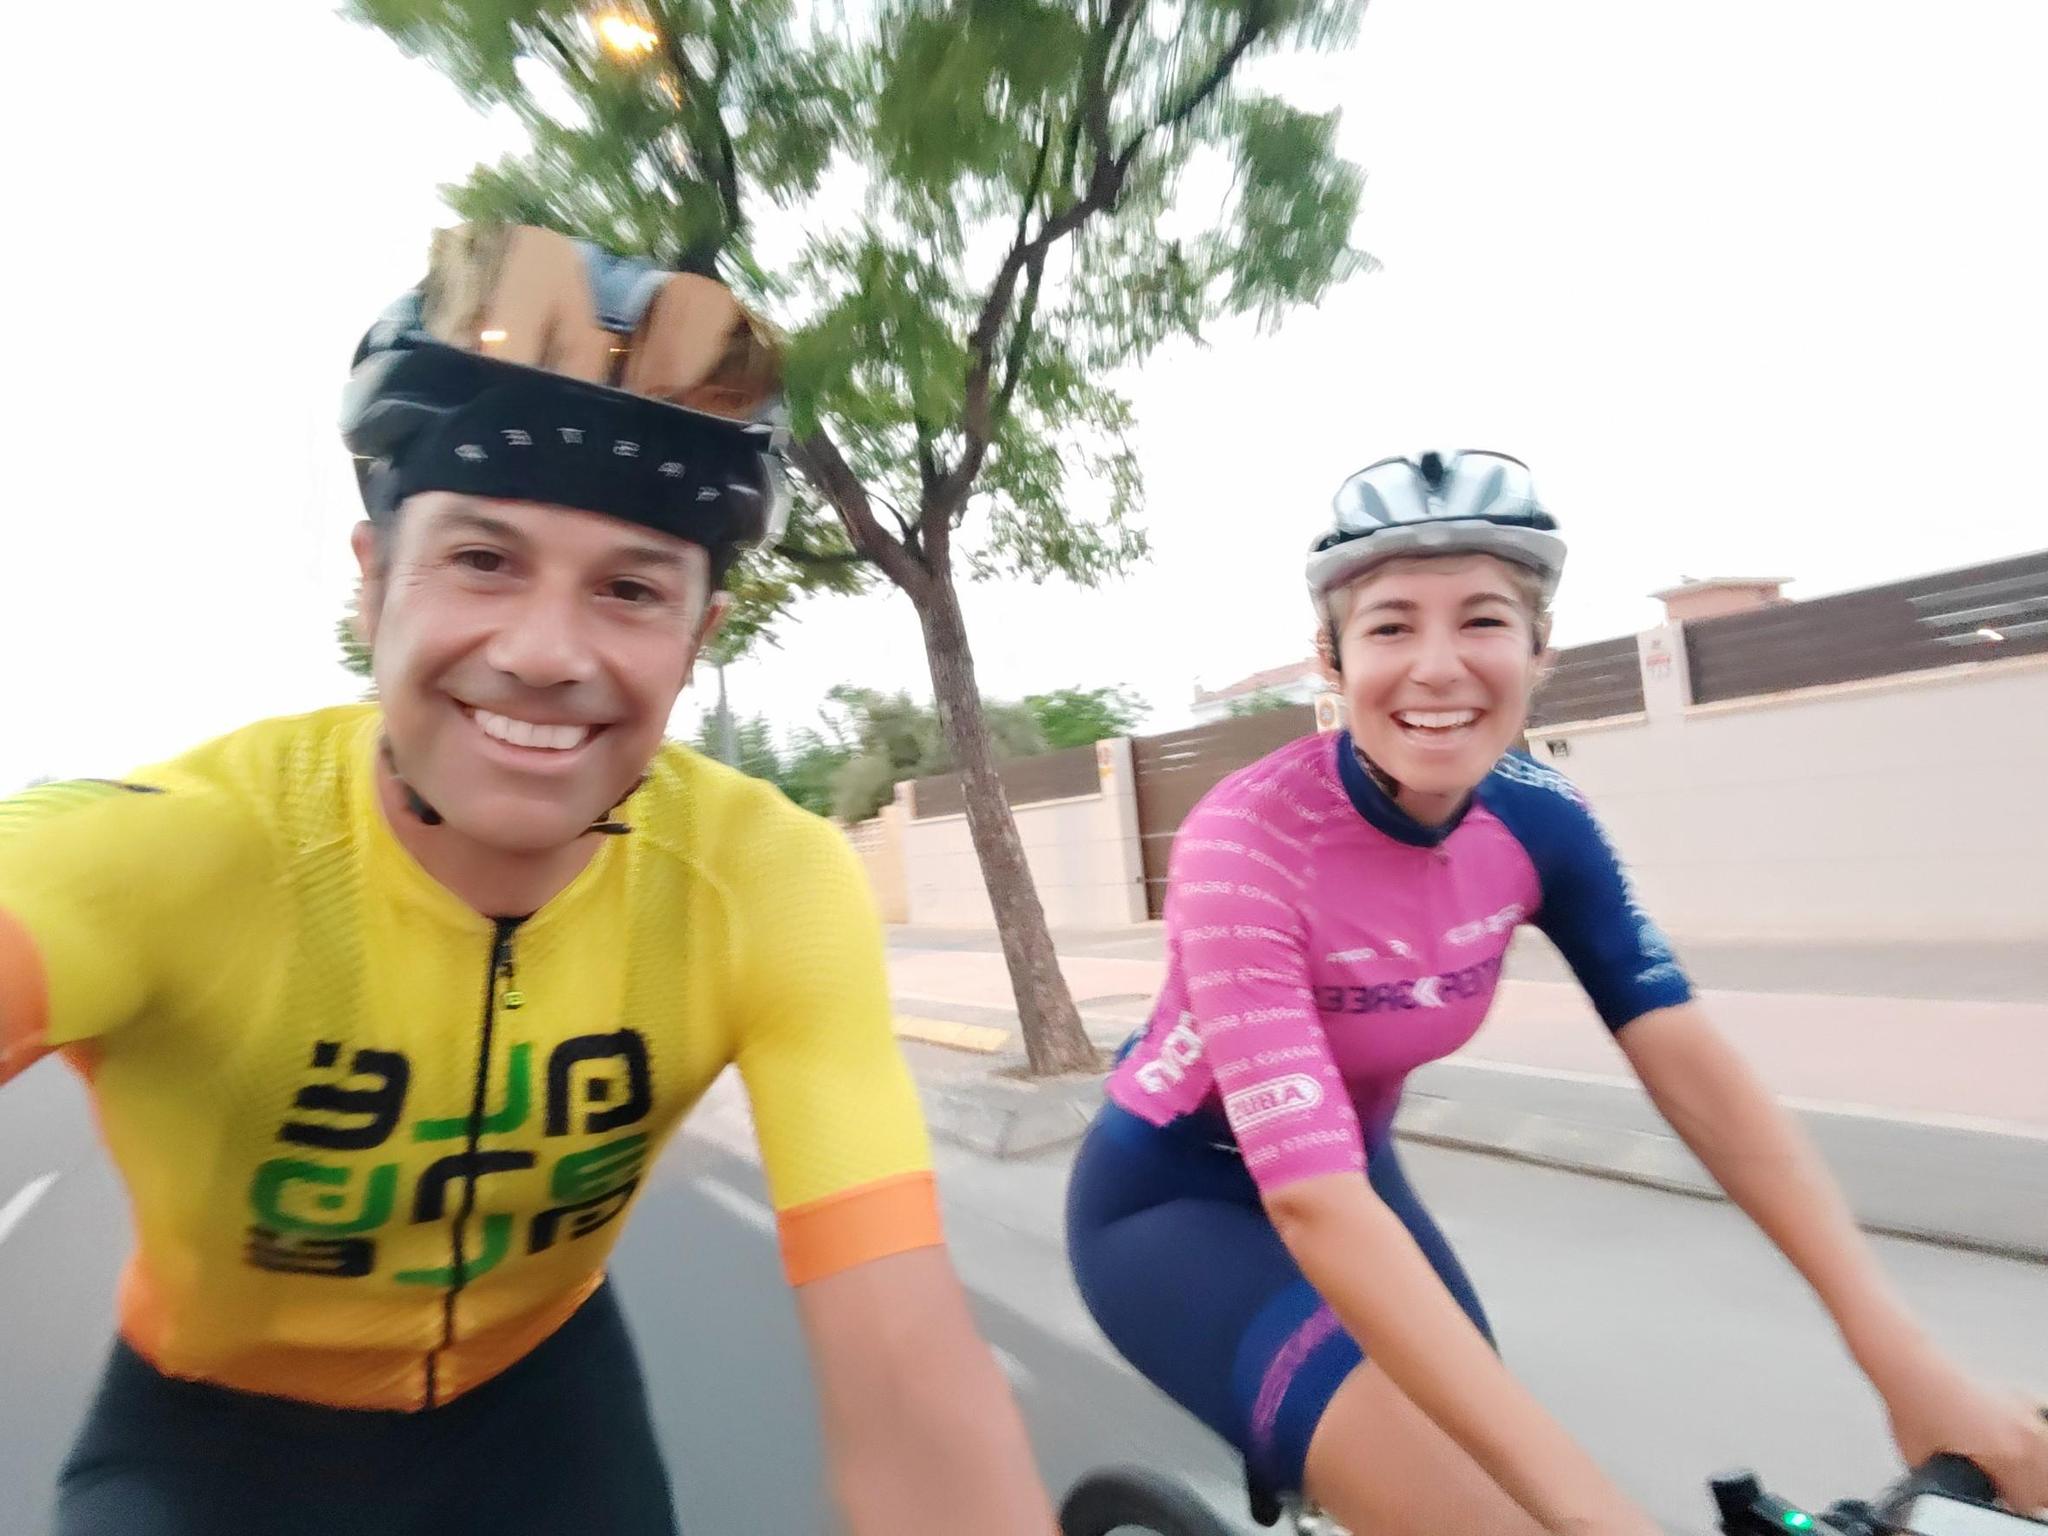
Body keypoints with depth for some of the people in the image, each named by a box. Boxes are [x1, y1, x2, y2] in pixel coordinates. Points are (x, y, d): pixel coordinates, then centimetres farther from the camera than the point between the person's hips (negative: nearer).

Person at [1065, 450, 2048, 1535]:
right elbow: (1312, 1204, -37)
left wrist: (1902, 1356, -21)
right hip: (1175, 1198, -5)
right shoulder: (1247, 842, -32)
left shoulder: (1534, 822, -13)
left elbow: (1689, 1063, -14)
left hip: (1352, 1167, 6)